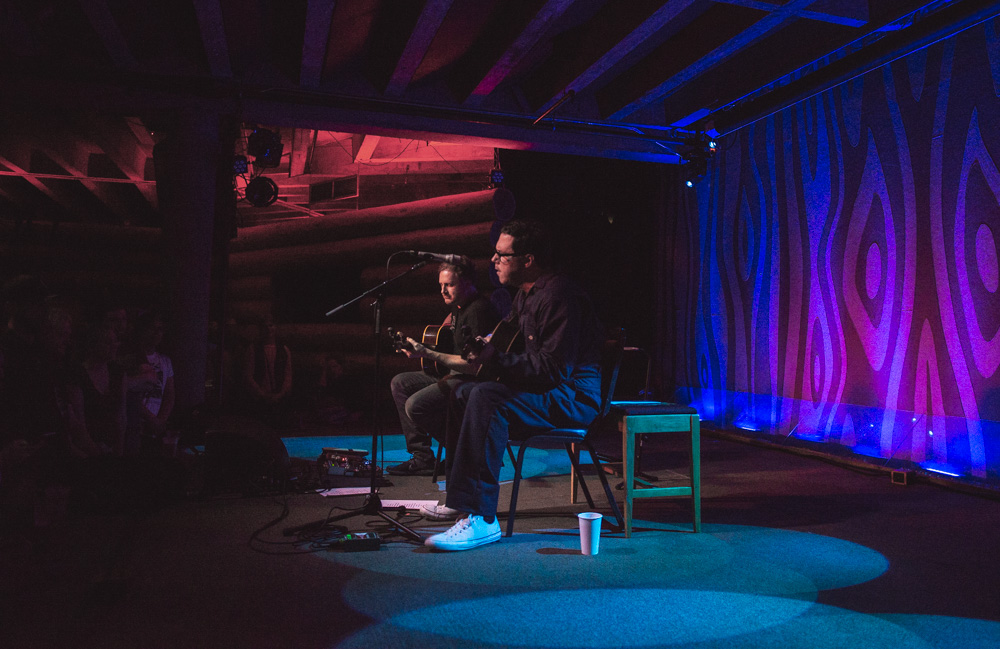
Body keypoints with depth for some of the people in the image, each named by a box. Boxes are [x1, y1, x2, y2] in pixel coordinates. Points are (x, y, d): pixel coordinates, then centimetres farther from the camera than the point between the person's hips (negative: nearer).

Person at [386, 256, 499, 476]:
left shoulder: (479, 311, -21)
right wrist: (416, 347, 13)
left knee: (416, 406, -24)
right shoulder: (458, 306, 10)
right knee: (400, 383, 10)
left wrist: (428, 354, -27)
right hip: (453, 374, 11)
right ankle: (422, 457, 5)